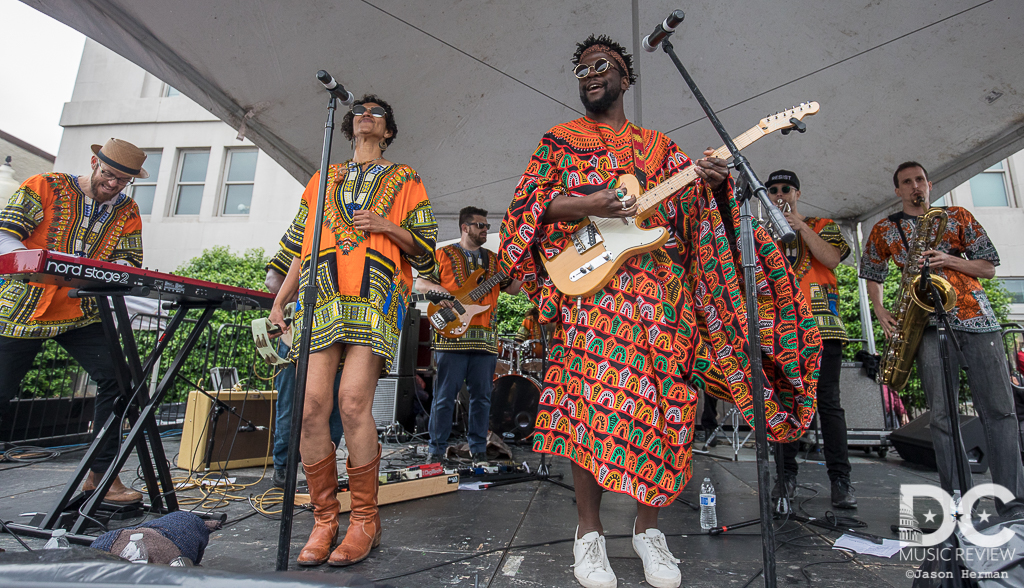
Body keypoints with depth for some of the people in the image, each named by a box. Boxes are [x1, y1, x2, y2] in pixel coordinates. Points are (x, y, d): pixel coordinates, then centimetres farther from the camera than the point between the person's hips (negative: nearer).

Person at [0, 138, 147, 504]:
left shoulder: (127, 211, 6)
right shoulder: (44, 187, -1)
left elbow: (128, 262, -1)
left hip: (82, 315, 2)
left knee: (115, 379, -13)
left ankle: (101, 474, -3)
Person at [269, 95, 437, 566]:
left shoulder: (404, 180, 21)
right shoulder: (323, 179, 29)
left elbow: (425, 250, 14)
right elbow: (300, 247, 25)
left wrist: (389, 226, -3)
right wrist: (278, 303, 17)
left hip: (375, 296, -3)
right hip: (320, 295, 3)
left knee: (354, 401, -15)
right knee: (311, 406, -8)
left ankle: (364, 519, 1)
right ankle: (324, 519, 7)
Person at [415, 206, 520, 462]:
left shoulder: (493, 259, 20)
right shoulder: (444, 255, 8)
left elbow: (512, 289, 18)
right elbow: (420, 282, 6)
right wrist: (437, 289, -13)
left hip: (486, 338, 4)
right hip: (452, 335, -4)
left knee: (482, 396, 8)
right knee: (445, 396, 0)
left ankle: (478, 449, 20)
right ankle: (436, 450, 13)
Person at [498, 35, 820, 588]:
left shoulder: (658, 145, 23)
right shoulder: (560, 139, 17)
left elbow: (691, 202, 13)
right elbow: (527, 204, 6)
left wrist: (709, 181, -10)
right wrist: (587, 205, -11)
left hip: (662, 289, 3)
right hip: (590, 287, -2)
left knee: (662, 404, 0)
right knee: (589, 398, -9)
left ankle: (648, 526, 17)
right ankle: (589, 530, 8)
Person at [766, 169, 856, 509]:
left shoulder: (822, 226, 17)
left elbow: (832, 258, -1)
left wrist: (800, 226, -5)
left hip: (819, 323, -1)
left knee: (828, 401, -4)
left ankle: (840, 479, 2)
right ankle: (787, 474, 8)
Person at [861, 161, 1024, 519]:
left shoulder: (958, 216, 16)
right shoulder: (884, 230, 14)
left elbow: (988, 266, 12)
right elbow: (872, 275, 22)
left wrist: (948, 260, -8)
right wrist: (879, 311, 6)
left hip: (975, 317, 1)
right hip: (928, 321, -1)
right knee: (942, 414, -5)